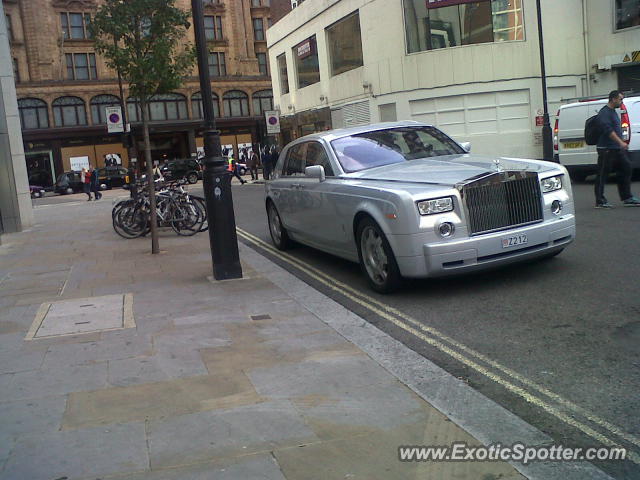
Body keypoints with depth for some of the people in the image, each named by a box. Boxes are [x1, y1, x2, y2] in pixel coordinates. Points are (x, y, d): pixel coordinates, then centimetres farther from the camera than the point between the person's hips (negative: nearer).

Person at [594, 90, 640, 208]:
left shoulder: (613, 112, 20)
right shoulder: (604, 112, -12)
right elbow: (608, 130, -25)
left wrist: (621, 144, 25)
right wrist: (621, 142, -31)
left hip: (617, 149, 10)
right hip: (606, 149, -10)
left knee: (626, 170, 8)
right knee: (602, 175, -5)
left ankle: (627, 198, 13)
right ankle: (600, 201, -1)